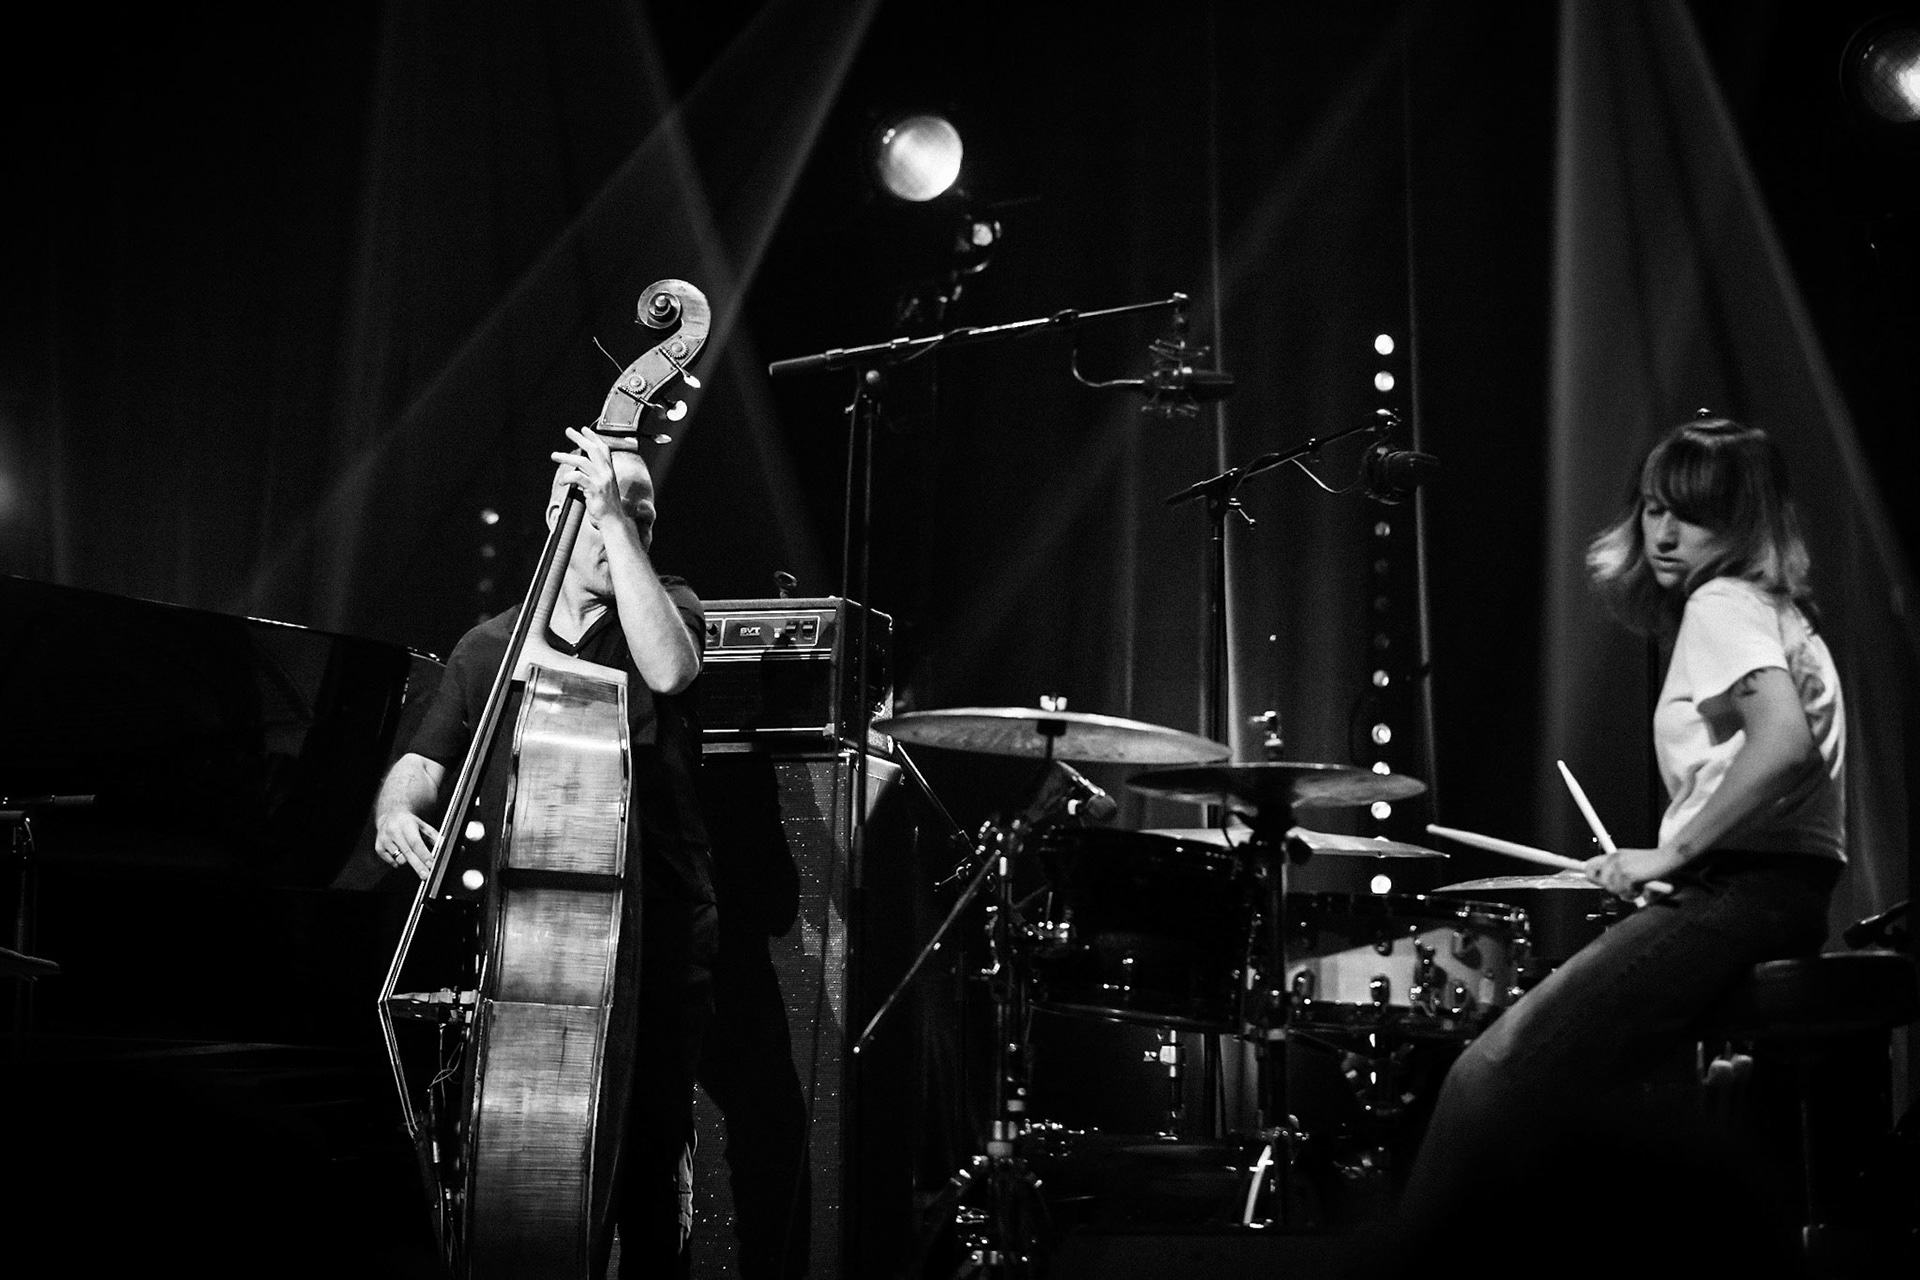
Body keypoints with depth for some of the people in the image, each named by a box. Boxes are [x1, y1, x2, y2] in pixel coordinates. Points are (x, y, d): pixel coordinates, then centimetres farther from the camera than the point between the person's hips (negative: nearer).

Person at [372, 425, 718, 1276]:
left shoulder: (666, 605, 6)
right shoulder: (489, 648, 13)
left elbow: (668, 669, -17)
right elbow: (420, 766, 7)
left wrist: (617, 521, -16)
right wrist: (397, 812, -17)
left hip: (654, 942, -2)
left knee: (645, 1161, -7)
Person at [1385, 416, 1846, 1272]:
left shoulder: (1722, 604, -6)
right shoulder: (1768, 610, 23)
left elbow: (1784, 746, -23)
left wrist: (1668, 854, -16)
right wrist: (1672, 860, 13)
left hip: (1741, 895, -10)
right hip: (1771, 900, 10)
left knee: (1522, 1065, -15)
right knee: (1562, 1066, 10)